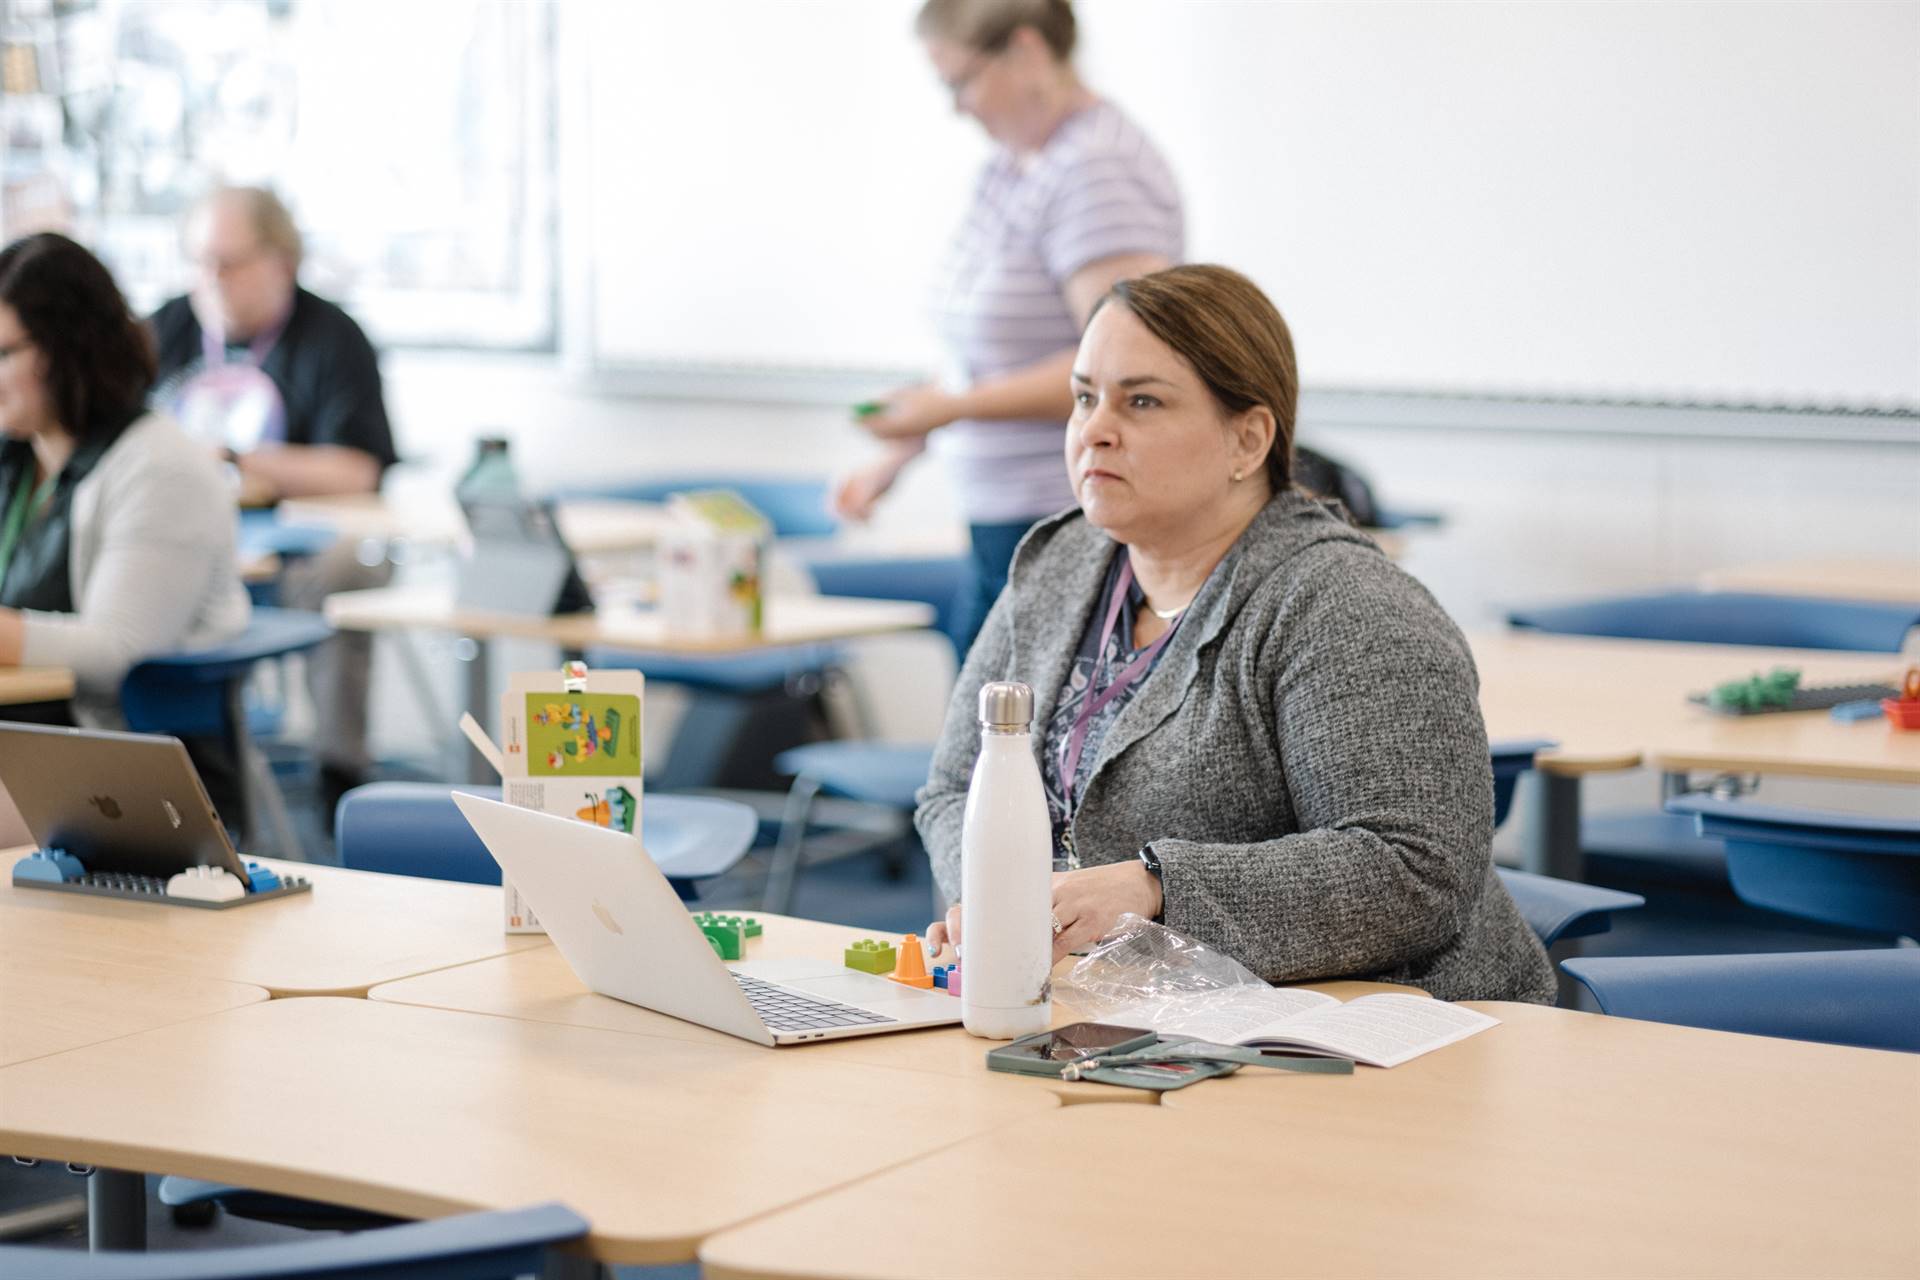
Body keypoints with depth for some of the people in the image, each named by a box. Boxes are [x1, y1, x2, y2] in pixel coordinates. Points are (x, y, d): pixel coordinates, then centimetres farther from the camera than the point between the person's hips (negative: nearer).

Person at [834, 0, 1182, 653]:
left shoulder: (1096, 170, -17)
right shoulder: (1007, 168, 14)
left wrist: (954, 408, -19)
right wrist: (897, 457, 21)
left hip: (1078, 534, -10)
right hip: (1000, 528, 10)